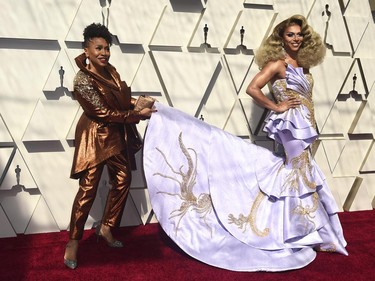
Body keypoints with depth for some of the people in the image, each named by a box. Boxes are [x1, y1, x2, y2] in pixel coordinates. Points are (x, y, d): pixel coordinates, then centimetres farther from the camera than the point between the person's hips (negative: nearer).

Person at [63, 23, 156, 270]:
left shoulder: (110, 70, 3)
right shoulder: (83, 81, -21)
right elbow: (104, 113, -22)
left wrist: (138, 101, -1)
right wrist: (138, 115, -19)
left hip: (117, 135, 8)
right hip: (96, 137, -8)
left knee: (123, 180, 11)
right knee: (88, 189, -4)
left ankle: (106, 227, 28)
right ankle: (74, 241, 11)